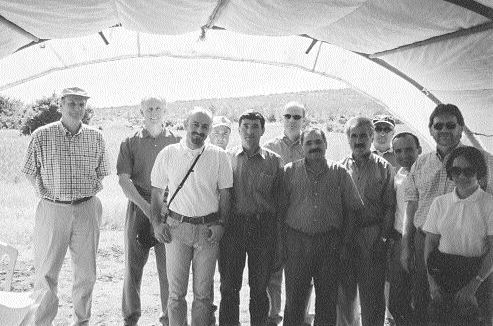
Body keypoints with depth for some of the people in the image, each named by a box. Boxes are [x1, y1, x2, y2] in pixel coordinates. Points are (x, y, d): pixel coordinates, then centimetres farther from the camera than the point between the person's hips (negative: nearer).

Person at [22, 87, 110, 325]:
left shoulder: (95, 137, 5)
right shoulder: (41, 136, -1)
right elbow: (30, 171, 8)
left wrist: (92, 190, 6)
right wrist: (44, 192, 0)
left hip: (87, 209, 2)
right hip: (52, 209, -2)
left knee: (86, 271, 9)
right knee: (46, 271, 3)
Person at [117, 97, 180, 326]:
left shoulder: (175, 141, 6)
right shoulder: (130, 143, 5)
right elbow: (124, 180, -1)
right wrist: (146, 206, -11)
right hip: (138, 207, 0)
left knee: (168, 265, 2)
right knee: (133, 263, 6)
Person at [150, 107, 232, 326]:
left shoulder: (219, 156, 2)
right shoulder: (168, 154, 2)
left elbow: (225, 194, 6)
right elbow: (156, 191, 8)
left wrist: (221, 224, -4)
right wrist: (156, 223, -1)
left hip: (208, 228, 0)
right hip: (177, 226, 0)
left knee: (203, 291, 8)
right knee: (176, 291, 3)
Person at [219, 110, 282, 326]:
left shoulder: (274, 161, 5)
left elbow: (279, 199, 6)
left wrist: (278, 235, 2)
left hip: (264, 229, 0)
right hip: (233, 226, 0)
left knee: (259, 286, 9)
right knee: (229, 286, 6)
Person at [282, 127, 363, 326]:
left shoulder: (339, 173, 6)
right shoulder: (290, 171, 4)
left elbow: (353, 208, 8)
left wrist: (345, 241, 4)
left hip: (330, 243, 1)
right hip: (297, 241, -1)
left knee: (327, 298, 8)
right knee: (294, 298, 4)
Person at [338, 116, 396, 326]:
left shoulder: (384, 167, 3)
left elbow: (390, 206, 0)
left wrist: (383, 237, -8)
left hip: (373, 238, -2)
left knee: (372, 295, 4)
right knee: (344, 291, 11)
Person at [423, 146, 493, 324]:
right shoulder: (440, 202, 4)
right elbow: (430, 243, 6)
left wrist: (473, 286, -14)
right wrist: (432, 281, -4)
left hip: (477, 273, -2)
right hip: (441, 272, 3)